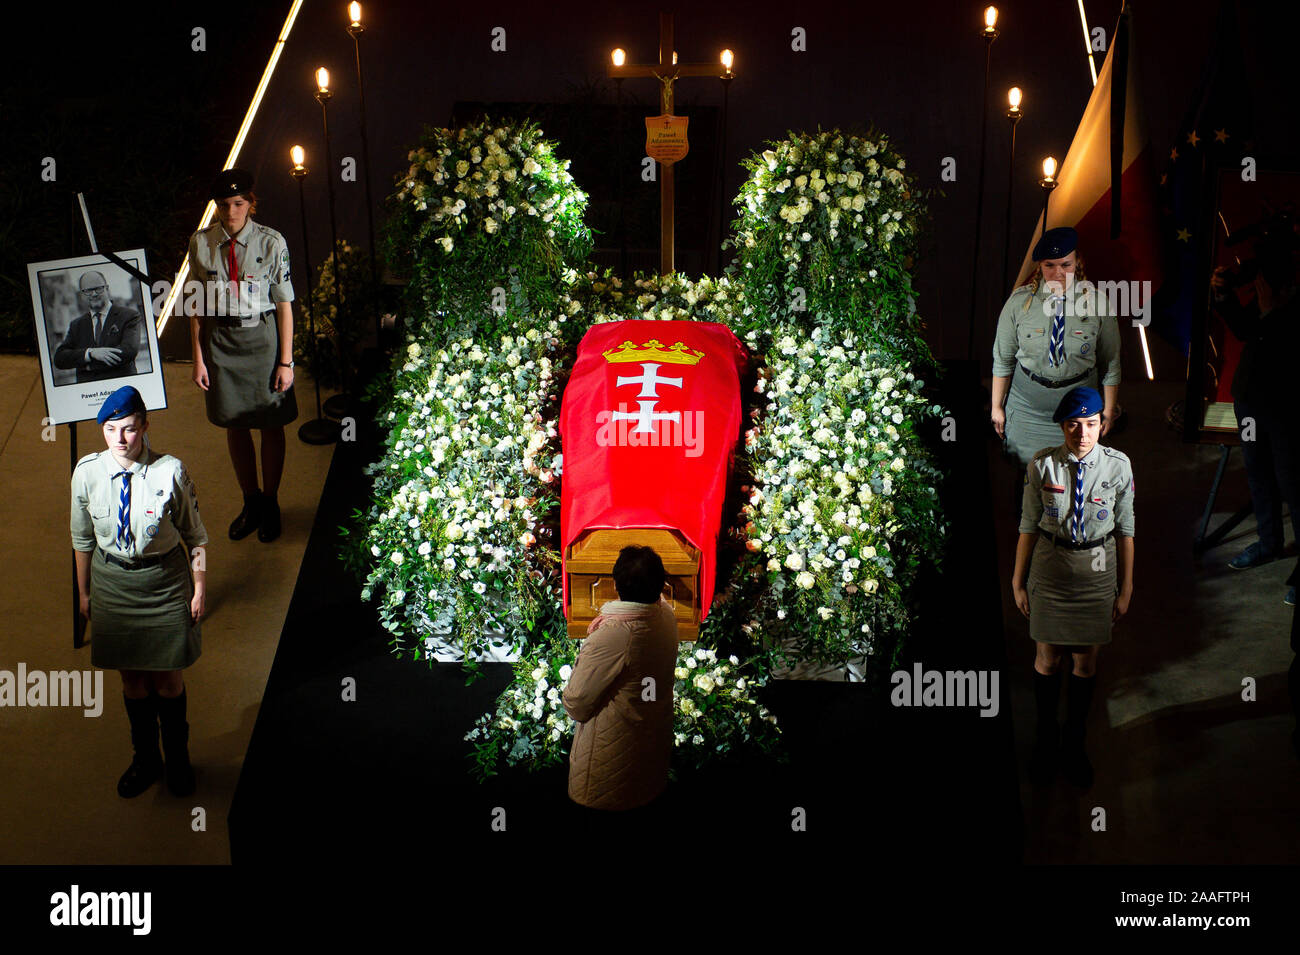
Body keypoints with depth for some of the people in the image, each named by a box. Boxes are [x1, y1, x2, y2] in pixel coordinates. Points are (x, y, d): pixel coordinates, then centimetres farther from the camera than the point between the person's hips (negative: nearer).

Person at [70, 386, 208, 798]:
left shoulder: (170, 471, -18)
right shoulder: (88, 472, -11)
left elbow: (195, 535, -7)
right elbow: (82, 538, 3)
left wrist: (199, 590, -4)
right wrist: (84, 591, 10)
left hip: (165, 579, -2)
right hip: (112, 581, 2)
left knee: (168, 676, 9)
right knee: (132, 677, 15)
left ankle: (178, 758, 33)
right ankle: (145, 759, 36)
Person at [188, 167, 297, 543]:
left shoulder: (271, 243, -10)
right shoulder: (200, 243, -3)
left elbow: (284, 304, -6)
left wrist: (286, 361, -7)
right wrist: (199, 357, 1)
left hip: (263, 337, -2)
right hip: (220, 339, 2)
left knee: (271, 424, 7)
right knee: (234, 424, 12)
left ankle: (270, 503, 27)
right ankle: (250, 502, 30)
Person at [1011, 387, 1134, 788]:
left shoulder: (1117, 465, -10)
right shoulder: (1042, 465, -11)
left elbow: (1126, 529, -3)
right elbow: (1029, 525, -3)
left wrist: (1125, 588, 1)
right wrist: (1018, 581, 0)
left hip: (1098, 568, 1)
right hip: (1050, 567, 0)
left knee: (1087, 660, 12)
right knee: (1048, 656, 11)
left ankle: (1074, 743, 31)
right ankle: (1046, 738, 31)